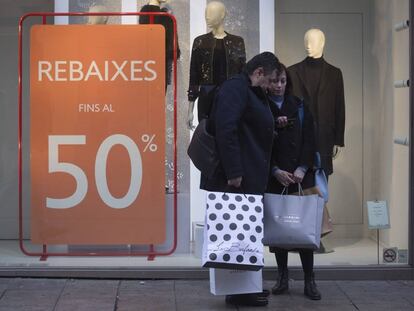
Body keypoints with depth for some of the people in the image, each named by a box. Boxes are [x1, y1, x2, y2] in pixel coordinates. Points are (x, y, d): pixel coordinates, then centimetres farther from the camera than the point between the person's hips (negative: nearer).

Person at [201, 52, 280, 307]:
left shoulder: (252, 93, 21)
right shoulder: (235, 89, -12)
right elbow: (226, 130, -24)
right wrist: (233, 172, -26)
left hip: (249, 178, 10)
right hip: (235, 179, -10)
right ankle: (237, 291, 3)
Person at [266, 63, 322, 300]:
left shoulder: (299, 106, 9)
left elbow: (309, 140, 5)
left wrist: (302, 169, -7)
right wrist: (275, 171, -11)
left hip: (301, 175, 1)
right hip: (274, 178, -1)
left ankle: (309, 279, 2)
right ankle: (283, 277, 11)